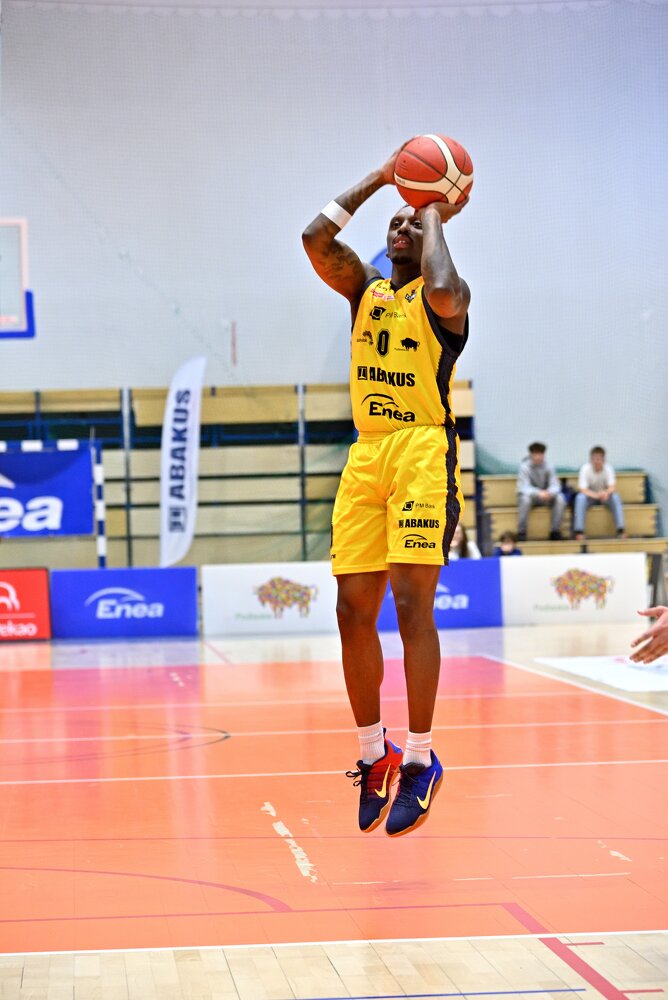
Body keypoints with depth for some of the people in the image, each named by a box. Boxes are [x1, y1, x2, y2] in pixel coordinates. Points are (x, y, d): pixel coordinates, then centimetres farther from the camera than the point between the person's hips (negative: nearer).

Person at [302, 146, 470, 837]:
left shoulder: (444, 297, 3)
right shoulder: (364, 289, 17)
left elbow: (442, 291, -23)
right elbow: (316, 239, 0)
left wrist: (435, 217, -6)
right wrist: (379, 179, 4)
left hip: (424, 453, -6)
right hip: (365, 457, 6)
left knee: (411, 604, -12)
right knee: (353, 610, 3)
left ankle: (419, 761, -5)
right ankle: (374, 756, 15)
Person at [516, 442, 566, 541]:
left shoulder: (548, 466, -7)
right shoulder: (525, 467, -16)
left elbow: (555, 485, -11)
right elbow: (524, 488, -25)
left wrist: (549, 492, -37)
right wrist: (538, 493, -45)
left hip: (545, 496, 3)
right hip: (530, 495, -3)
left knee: (560, 498, -25)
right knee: (525, 498, -38)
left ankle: (555, 532, -18)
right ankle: (521, 532, -29)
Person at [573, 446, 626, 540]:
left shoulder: (608, 468, -17)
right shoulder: (585, 469, -20)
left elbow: (612, 486, -22)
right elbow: (583, 489, -25)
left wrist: (606, 493, -46)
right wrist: (596, 495, -44)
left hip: (605, 495, 1)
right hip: (590, 495, -1)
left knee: (616, 497, -30)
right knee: (580, 498, -33)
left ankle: (620, 530, -32)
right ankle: (579, 531, -36)